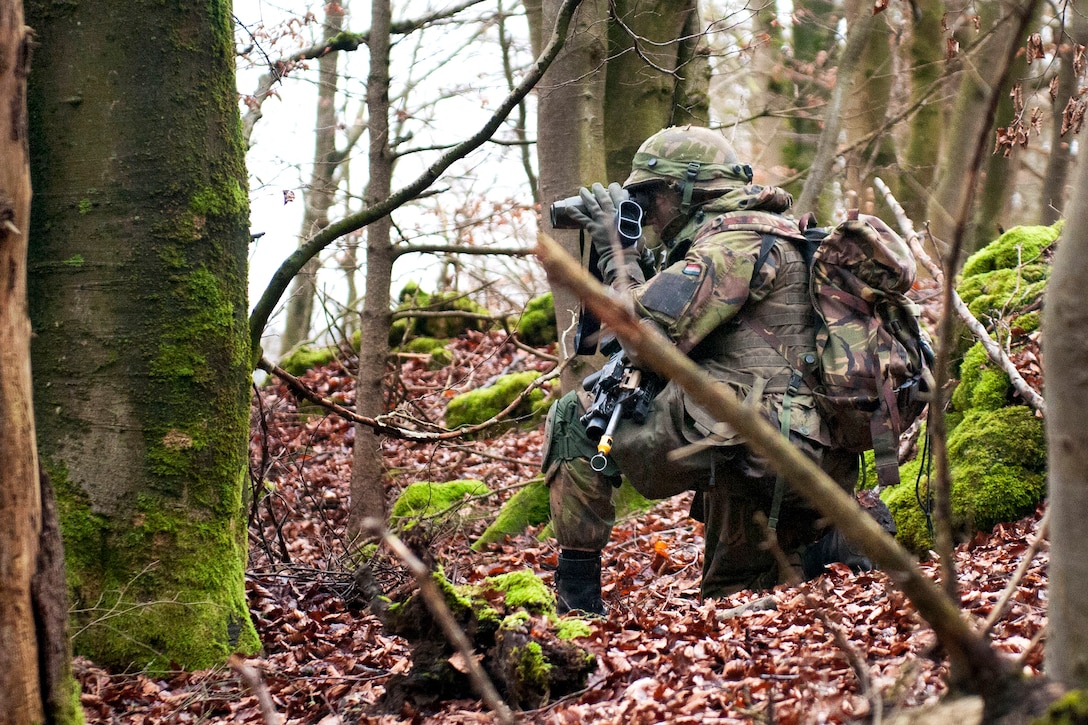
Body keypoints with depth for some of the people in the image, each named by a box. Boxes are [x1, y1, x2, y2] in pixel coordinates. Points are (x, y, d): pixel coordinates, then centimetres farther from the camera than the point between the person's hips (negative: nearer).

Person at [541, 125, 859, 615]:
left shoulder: (737, 240, -7)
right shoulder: (764, 235, 25)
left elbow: (647, 333, -14)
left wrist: (616, 250, 1)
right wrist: (634, 257, 20)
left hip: (752, 441, -10)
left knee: (576, 418, 0)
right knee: (730, 599, 27)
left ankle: (576, 601, -1)